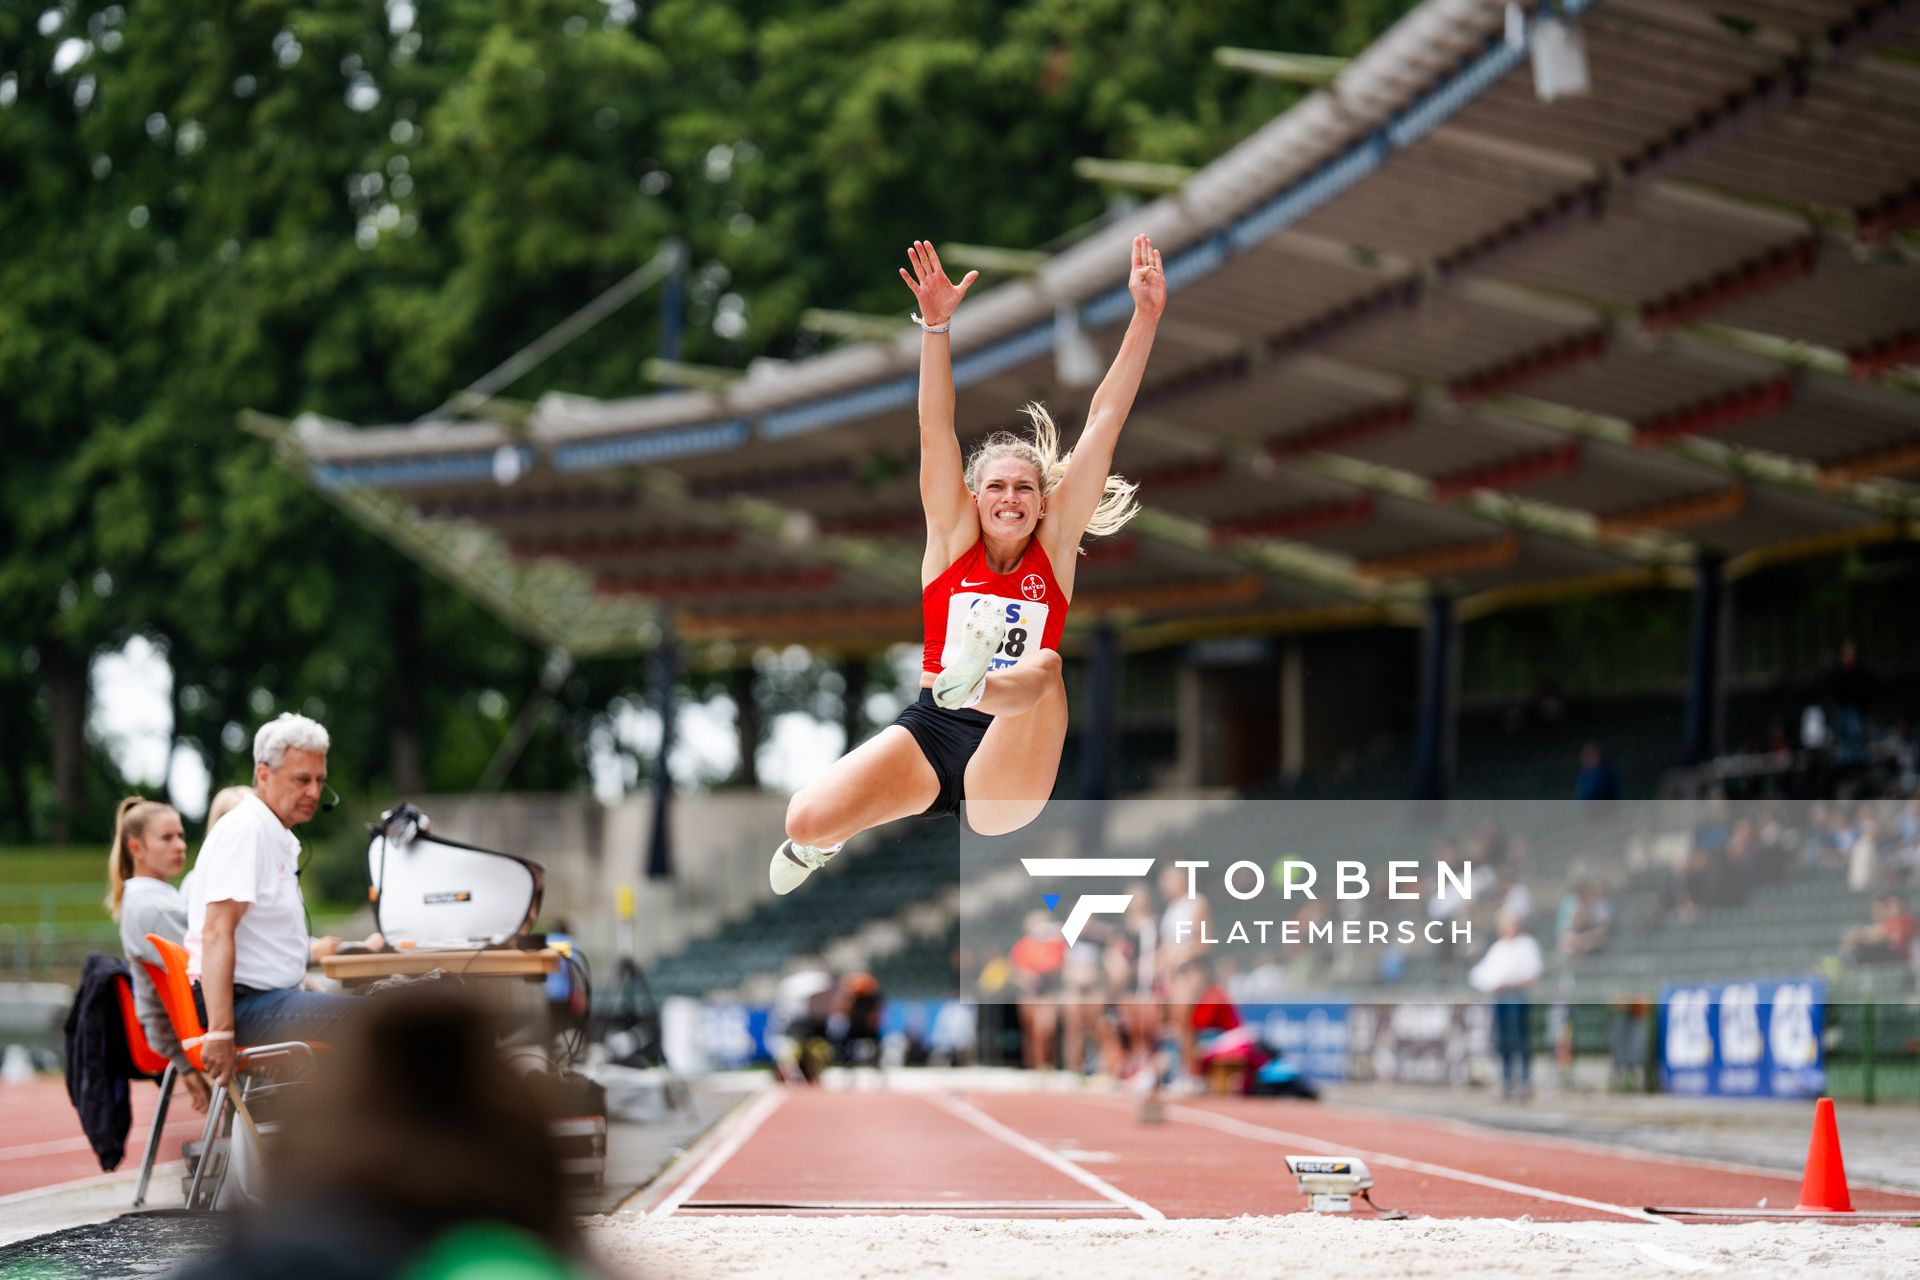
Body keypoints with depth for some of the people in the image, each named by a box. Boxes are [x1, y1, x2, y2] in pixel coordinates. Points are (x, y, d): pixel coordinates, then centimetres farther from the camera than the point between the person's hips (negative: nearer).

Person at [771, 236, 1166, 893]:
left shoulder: (1055, 545, 7)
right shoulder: (953, 538, 6)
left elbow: (1103, 424, 1)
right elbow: (936, 433, -6)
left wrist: (1146, 318, -5)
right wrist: (936, 325, -19)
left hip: (1015, 755, -1)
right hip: (929, 731, 1)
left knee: (1045, 668, -30)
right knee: (807, 820, -20)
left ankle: (975, 680, -63)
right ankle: (819, 848, 16)